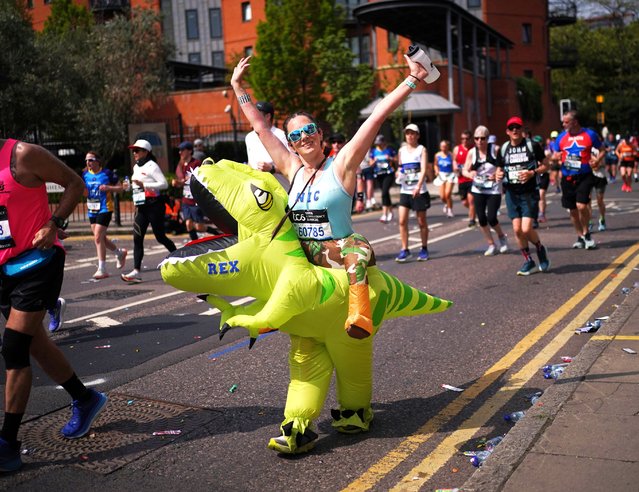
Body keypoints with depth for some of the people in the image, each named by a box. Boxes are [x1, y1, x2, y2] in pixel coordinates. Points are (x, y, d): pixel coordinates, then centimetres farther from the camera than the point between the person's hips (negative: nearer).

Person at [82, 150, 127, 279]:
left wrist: (108, 188, -19)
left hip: (104, 209, -7)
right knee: (101, 238, 13)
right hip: (92, 210, 7)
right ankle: (120, 252, 40)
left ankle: (102, 269, -8)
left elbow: (120, 188, -2)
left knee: (98, 237, -14)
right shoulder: (85, 174, 8)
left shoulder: (107, 173, -7)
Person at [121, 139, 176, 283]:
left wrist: (144, 184, -20)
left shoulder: (152, 166, -9)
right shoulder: (136, 167, 16)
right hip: (141, 206, 8)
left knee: (160, 237, 0)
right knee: (137, 238, -4)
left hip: (154, 205, -8)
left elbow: (164, 184, -17)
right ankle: (136, 272, -9)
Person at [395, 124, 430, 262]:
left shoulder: (422, 149, -3)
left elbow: (424, 170, -13)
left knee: (422, 222, 6)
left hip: (419, 191, -3)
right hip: (405, 190, 3)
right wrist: (398, 174, -3)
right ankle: (404, 250, 1)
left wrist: (418, 186, -27)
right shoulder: (402, 150, 9)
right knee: (402, 221, -6)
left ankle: (424, 249, 20)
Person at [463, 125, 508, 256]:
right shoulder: (471, 152, -1)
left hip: (494, 189, -3)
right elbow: (465, 170, 3)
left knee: (491, 218, -11)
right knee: (481, 219, 1)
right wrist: (470, 174, -20)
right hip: (478, 190, 3)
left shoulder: (495, 150, -10)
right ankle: (491, 245, 19)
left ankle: (502, 237, 21)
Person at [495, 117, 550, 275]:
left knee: (526, 229, -13)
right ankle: (528, 261, 17)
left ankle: (540, 249, 19)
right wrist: (498, 175, -5)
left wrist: (533, 173, -18)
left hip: (529, 193, -4)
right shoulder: (503, 149, 8)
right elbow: (500, 168, 18)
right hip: (512, 193, 4)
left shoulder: (532, 145, -3)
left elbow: (544, 165, 1)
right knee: (517, 229, 0)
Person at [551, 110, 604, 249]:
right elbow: (555, 155, 13)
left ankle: (586, 233, 6)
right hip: (568, 177, 4)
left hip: (584, 176, -4)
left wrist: (597, 160, -10)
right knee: (573, 210, 9)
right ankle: (580, 237, 26)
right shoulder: (561, 137, 6)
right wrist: (556, 157, -10)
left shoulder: (589, 134, -2)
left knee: (581, 206, -17)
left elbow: (602, 150, 8)